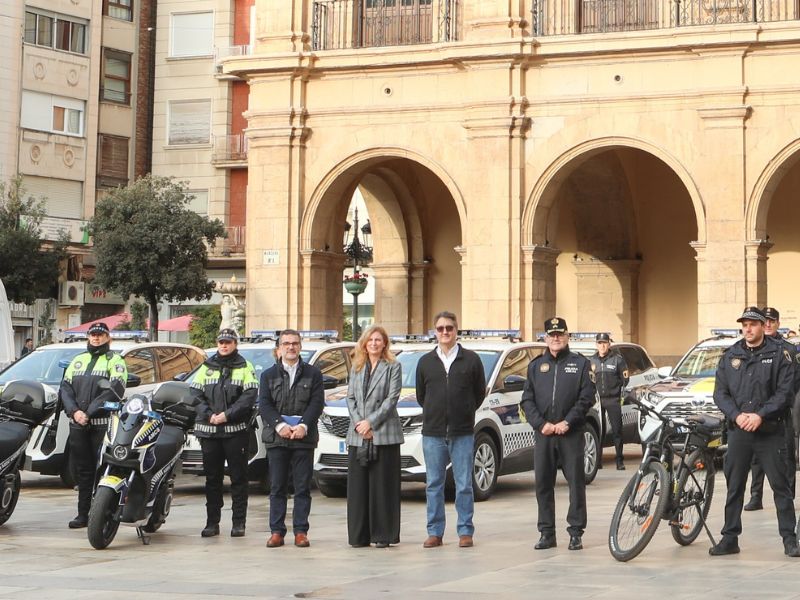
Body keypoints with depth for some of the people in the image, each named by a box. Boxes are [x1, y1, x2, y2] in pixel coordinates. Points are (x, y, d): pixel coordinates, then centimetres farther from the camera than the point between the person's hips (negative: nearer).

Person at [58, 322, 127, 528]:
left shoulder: (115, 360, 3)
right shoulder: (78, 361, 20)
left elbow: (115, 390, -11)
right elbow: (65, 388, 12)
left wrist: (89, 412, -16)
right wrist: (74, 411, -6)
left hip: (103, 424, -5)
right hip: (78, 424, 5)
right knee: (82, 471, 7)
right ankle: (83, 514, 12)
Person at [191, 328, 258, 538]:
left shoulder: (245, 367, 5)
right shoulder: (207, 367, 13)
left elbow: (249, 396, -5)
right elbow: (196, 394, 7)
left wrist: (227, 414, -14)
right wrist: (209, 415, -9)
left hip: (236, 430, -3)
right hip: (209, 431, 3)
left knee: (238, 477, -1)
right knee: (212, 478, 5)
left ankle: (239, 522, 4)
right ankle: (212, 522, 10)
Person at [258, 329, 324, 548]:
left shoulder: (313, 374, 8)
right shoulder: (268, 375, 11)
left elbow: (317, 403, 0)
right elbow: (264, 404, 1)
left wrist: (303, 426, -14)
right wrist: (280, 425, -14)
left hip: (304, 438, -1)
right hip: (276, 437, 1)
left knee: (303, 487, 0)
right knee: (277, 488, 2)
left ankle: (301, 531, 4)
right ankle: (276, 531, 5)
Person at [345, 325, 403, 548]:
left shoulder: (393, 367, 4)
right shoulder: (356, 367, 17)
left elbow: (392, 398, -5)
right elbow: (350, 398, 11)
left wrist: (371, 422, -11)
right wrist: (358, 423, -5)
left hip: (384, 434, -4)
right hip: (357, 436, 4)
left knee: (382, 485, -3)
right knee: (358, 485, 2)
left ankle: (383, 535, 0)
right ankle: (359, 535, 6)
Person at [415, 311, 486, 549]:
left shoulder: (471, 360, 2)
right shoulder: (425, 362, 8)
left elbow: (480, 392, 9)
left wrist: (464, 414, 10)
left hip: (462, 433, -2)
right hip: (433, 433, 2)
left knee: (464, 485, 0)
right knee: (433, 485, 5)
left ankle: (465, 531, 7)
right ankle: (434, 533, 10)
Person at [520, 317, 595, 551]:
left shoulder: (580, 363, 6)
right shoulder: (535, 365, 14)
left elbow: (587, 397, -2)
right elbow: (527, 400, 8)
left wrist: (567, 422, -12)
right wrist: (541, 424, -7)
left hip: (571, 433, -3)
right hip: (542, 433, 3)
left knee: (576, 482, -3)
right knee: (543, 484, 4)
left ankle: (576, 532, 3)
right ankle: (547, 533, 10)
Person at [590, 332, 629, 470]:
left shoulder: (617, 359, 3)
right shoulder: (592, 360, 11)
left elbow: (625, 379, 5)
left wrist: (623, 396, -2)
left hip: (613, 399, -2)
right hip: (597, 399, 2)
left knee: (617, 430, -3)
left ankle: (620, 460, 0)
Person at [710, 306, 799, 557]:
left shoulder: (779, 354, 0)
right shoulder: (730, 356, 10)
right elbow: (720, 393, 7)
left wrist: (761, 415, -16)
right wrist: (737, 415, -10)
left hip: (770, 431, -3)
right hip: (738, 431, 3)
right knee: (734, 487, 7)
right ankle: (730, 538, 13)